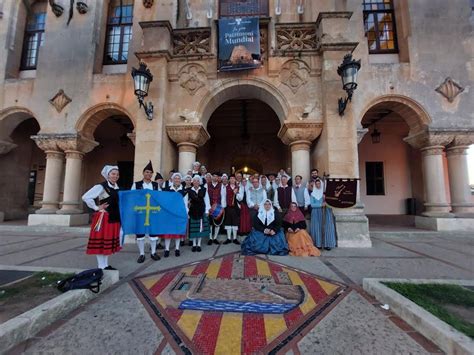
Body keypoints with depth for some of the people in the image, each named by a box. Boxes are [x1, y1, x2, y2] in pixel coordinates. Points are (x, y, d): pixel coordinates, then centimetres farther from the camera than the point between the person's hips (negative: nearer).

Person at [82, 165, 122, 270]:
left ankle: (106, 264, 25)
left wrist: (118, 216, 11)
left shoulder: (116, 187, 10)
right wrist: (96, 208, -13)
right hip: (103, 218, -8)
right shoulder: (101, 186, -11)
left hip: (114, 218, 8)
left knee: (110, 241, 13)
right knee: (101, 241, 1)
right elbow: (85, 197, -18)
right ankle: (101, 266, 11)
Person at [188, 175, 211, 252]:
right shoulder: (189, 190, -3)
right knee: (193, 228, 7)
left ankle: (199, 244, 19)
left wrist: (207, 210, -1)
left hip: (201, 211, 0)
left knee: (200, 227, 6)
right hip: (192, 211, 0)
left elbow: (206, 200, 2)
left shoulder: (204, 190, -2)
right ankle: (194, 244, 20)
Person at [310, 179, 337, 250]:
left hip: (325, 212, 0)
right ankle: (318, 244, 2)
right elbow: (312, 204, -3)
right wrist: (321, 204, -13)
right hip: (316, 213, 0)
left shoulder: (325, 192, 7)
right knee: (317, 228, -2)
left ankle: (327, 244, 1)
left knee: (326, 228, -4)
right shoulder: (313, 194, 6)